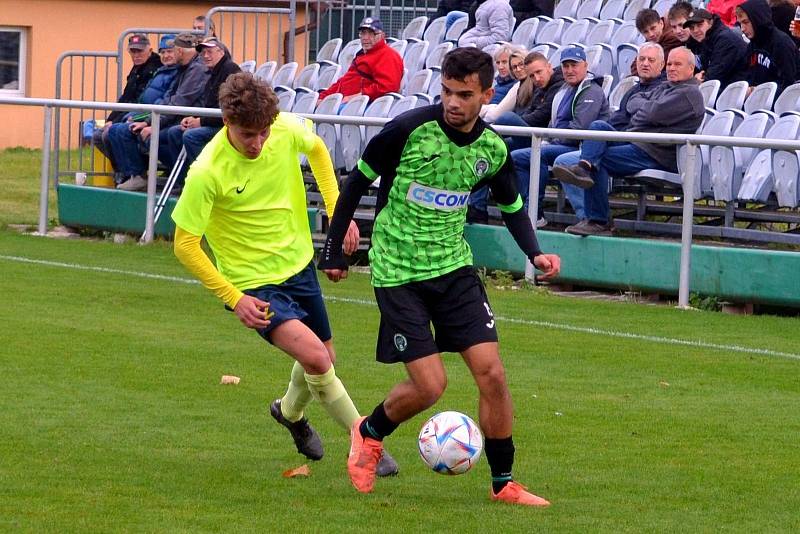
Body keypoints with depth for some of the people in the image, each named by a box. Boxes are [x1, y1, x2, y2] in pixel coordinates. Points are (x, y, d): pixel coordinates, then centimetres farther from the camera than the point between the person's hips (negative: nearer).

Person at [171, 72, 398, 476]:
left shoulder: (287, 130, -15)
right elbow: (185, 245, -19)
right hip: (253, 283, -6)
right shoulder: (207, 173, -28)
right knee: (313, 356, -24)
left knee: (324, 361, 20)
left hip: (298, 264, 6)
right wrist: (234, 299, -21)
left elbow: (316, 149, 11)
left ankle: (291, 413, 53)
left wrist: (338, 210, 5)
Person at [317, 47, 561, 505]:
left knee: (492, 373, -5)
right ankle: (369, 433, 22)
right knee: (430, 386, -9)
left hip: (454, 267, 4)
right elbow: (358, 180, -4)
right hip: (398, 273, -4)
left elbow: (512, 207, 16)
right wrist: (334, 249, -1)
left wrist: (535, 253, -2)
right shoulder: (409, 129, -16)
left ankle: (504, 483, 8)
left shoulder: (493, 149, -2)